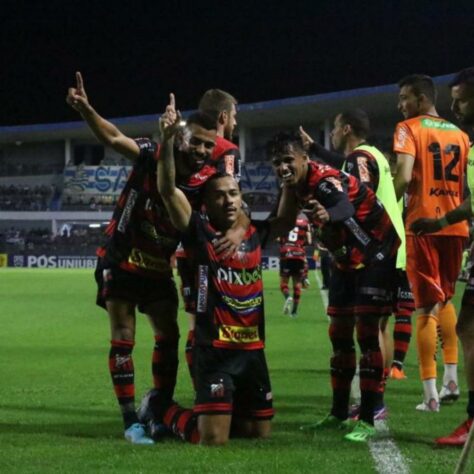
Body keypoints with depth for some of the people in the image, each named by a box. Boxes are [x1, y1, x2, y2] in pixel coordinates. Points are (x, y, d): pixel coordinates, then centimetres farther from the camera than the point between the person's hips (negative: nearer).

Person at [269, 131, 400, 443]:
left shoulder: (326, 181, -30)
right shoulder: (297, 185, -4)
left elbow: (345, 208, -56)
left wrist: (328, 216, -73)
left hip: (375, 253, -9)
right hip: (347, 259, 9)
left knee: (366, 332, -14)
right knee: (339, 334, 11)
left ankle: (367, 420, -12)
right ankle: (339, 414, 22)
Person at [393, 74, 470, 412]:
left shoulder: (409, 129, -4)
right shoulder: (459, 134, 14)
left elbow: (404, 177, -18)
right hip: (455, 225, 5)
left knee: (426, 307, -3)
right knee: (446, 299, 22)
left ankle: (431, 394, -6)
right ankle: (452, 380, 19)